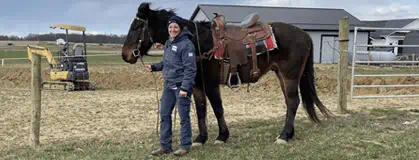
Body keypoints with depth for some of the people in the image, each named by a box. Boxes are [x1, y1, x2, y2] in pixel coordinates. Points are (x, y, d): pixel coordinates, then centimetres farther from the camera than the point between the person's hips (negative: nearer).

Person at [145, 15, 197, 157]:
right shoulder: (168, 43, 12)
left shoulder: (186, 44, -15)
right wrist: (154, 67, 8)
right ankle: (165, 146, 21)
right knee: (164, 114, 11)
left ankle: (185, 146, 14)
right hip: (168, 85, 9)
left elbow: (190, 68, -20)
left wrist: (185, 88, -25)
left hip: (181, 86, -8)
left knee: (184, 116, 2)